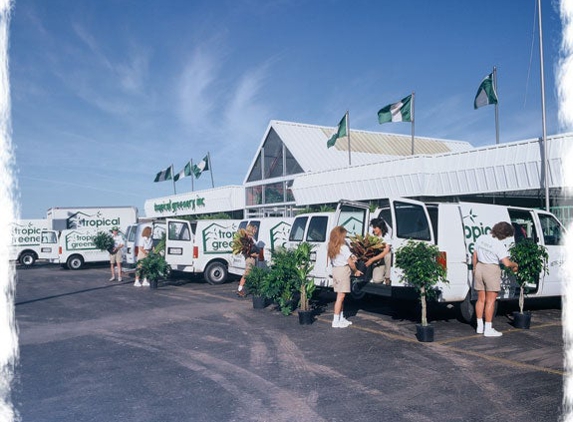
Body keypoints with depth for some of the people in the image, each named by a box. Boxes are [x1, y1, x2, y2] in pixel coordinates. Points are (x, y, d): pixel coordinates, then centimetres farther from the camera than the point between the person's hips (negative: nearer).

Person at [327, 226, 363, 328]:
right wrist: (356, 271, 6)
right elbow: (350, 263, -9)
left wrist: (351, 259, 15)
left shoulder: (331, 248, 10)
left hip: (335, 270, 8)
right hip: (343, 271, -8)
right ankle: (336, 321, -5)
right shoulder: (344, 248, -14)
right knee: (340, 296, -5)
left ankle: (341, 318, 23)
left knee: (340, 296, 15)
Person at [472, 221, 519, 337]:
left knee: (481, 299, 14)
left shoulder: (481, 239, 3)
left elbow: (474, 256, 10)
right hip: (491, 271, -6)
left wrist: (475, 268, 21)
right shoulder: (499, 245, -17)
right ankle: (488, 329, 4)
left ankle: (479, 326, 20)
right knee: (491, 300, 1)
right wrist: (515, 265, 1)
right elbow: (507, 263, -19)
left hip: (479, 267, 7)